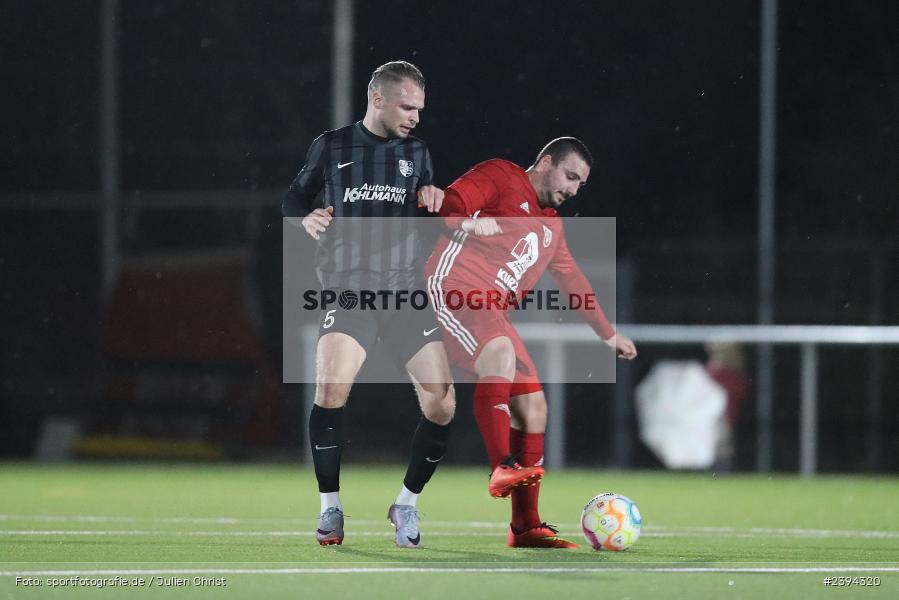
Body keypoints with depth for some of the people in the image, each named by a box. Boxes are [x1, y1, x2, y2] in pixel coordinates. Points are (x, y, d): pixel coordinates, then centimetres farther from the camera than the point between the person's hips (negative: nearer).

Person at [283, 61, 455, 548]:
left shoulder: (416, 151, 12)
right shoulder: (331, 147, 4)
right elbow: (294, 199, 14)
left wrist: (433, 199, -1)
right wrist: (306, 217, -8)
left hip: (407, 291, 3)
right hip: (349, 290, -3)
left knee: (442, 404, -6)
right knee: (330, 386, -25)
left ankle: (407, 504, 16)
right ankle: (330, 508, -10)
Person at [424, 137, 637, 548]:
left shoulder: (552, 226, 28)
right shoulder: (501, 177, 4)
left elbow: (573, 281, 37)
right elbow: (450, 202, -7)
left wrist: (608, 335, 40)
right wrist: (467, 222, -27)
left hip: (491, 313, 9)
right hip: (452, 286, -9)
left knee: (534, 408, 0)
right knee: (500, 350, -37)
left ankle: (525, 526, 5)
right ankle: (502, 469, -42)